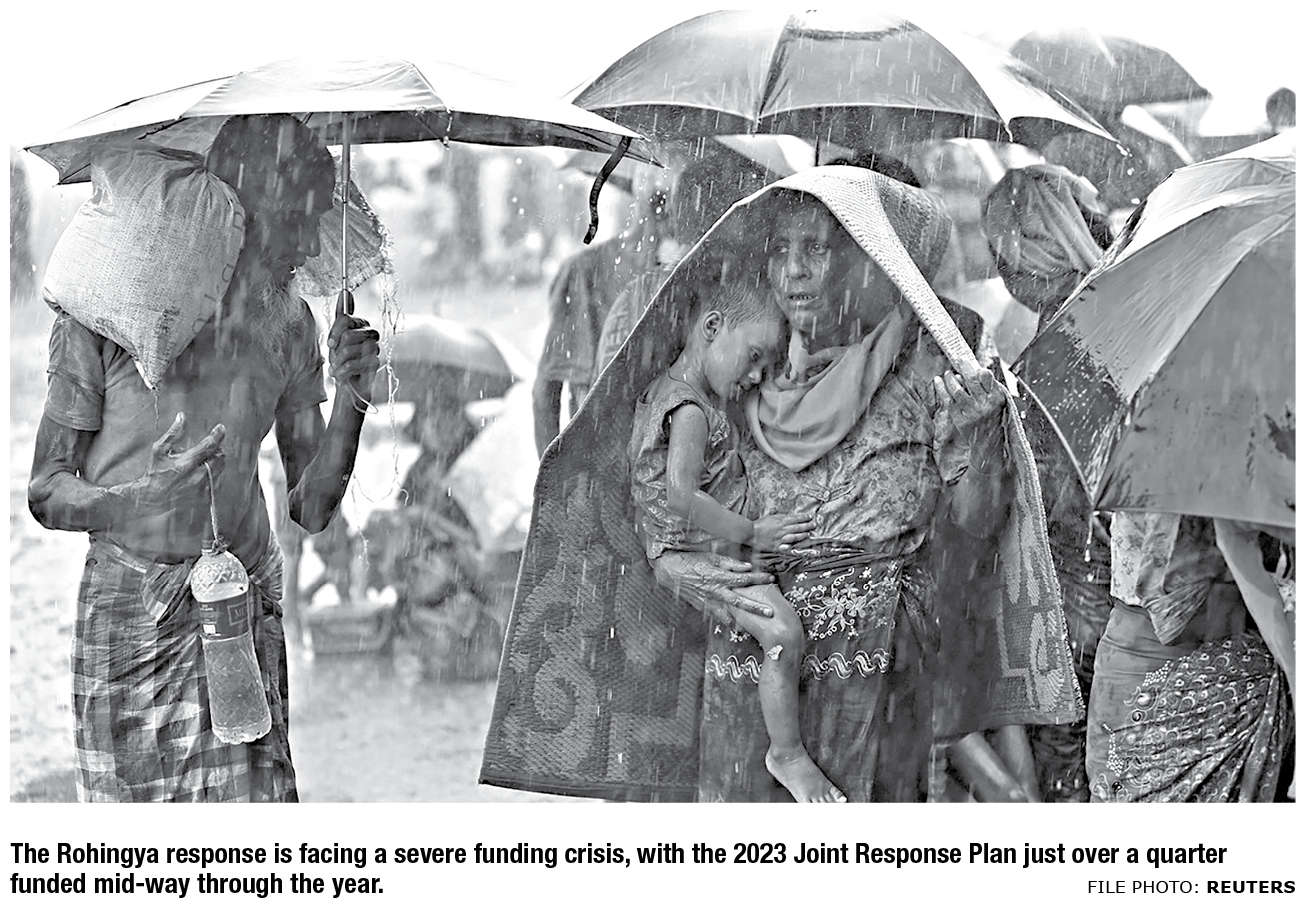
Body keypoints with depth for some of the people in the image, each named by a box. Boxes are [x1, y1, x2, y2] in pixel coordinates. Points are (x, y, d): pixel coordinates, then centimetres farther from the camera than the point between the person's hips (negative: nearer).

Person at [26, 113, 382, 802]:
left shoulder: (287, 321, 7)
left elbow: (312, 509, 7)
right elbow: (44, 492, -5)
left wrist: (350, 402, -9)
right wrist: (136, 501, -24)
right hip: (127, 611, -3)